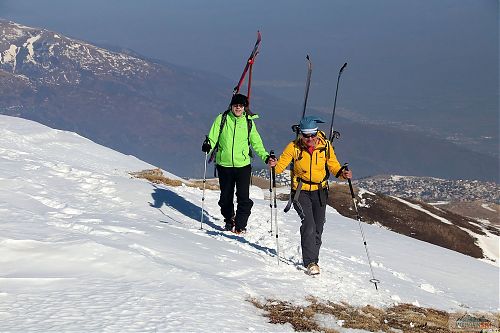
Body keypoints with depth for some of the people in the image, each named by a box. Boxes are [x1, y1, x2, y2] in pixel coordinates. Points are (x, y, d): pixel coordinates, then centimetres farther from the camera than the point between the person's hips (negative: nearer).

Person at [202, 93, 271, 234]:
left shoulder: (249, 122, 4)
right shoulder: (222, 119, 0)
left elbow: (256, 143, 11)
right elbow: (213, 137, 0)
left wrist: (265, 157, 0)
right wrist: (208, 146, -21)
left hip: (243, 165, 0)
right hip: (224, 164, 0)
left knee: (244, 197, -9)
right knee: (226, 196, 11)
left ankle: (240, 225, 3)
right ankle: (229, 220, 34)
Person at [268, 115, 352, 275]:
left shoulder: (325, 145, -9)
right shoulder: (294, 147, -13)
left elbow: (333, 165, 0)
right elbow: (282, 164, -11)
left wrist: (341, 173, -19)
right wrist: (274, 165, -33)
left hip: (320, 191, 3)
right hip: (301, 191, -3)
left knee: (318, 228, 10)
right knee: (308, 224, -20)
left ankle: (312, 259, 28)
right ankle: (310, 262, -18)